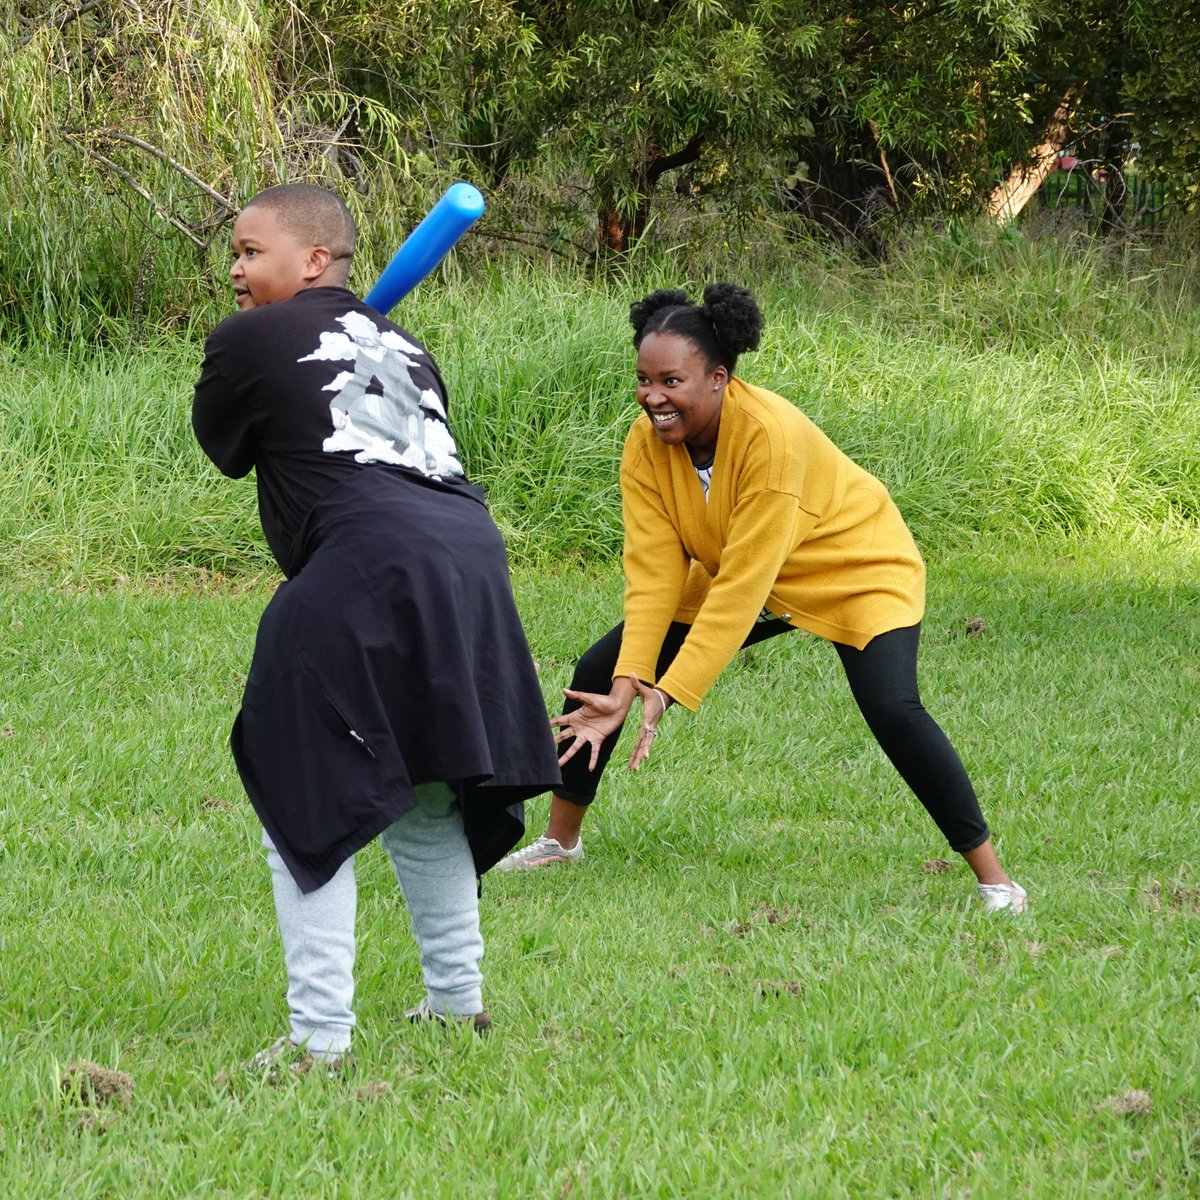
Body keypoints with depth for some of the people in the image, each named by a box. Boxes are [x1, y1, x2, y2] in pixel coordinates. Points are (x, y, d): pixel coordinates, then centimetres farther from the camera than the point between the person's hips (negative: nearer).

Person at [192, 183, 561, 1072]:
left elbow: (223, 448, 21)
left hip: (367, 571, -7)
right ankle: (457, 999, 30)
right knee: (422, 801, 24)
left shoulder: (249, 340, 7)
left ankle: (320, 1035, -9)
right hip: (469, 551, 7)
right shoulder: (402, 344, 25)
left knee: (308, 808, -2)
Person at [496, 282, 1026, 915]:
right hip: (730, 575, 6)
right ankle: (560, 840, 19)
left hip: (857, 571, -6)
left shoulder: (771, 435, -36)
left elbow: (743, 586, -36)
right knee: (598, 672, 0)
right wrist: (627, 685, -31)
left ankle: (991, 873, -15)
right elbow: (653, 571, -19)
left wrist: (668, 694, -38)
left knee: (893, 711, -28)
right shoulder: (646, 445, -18)